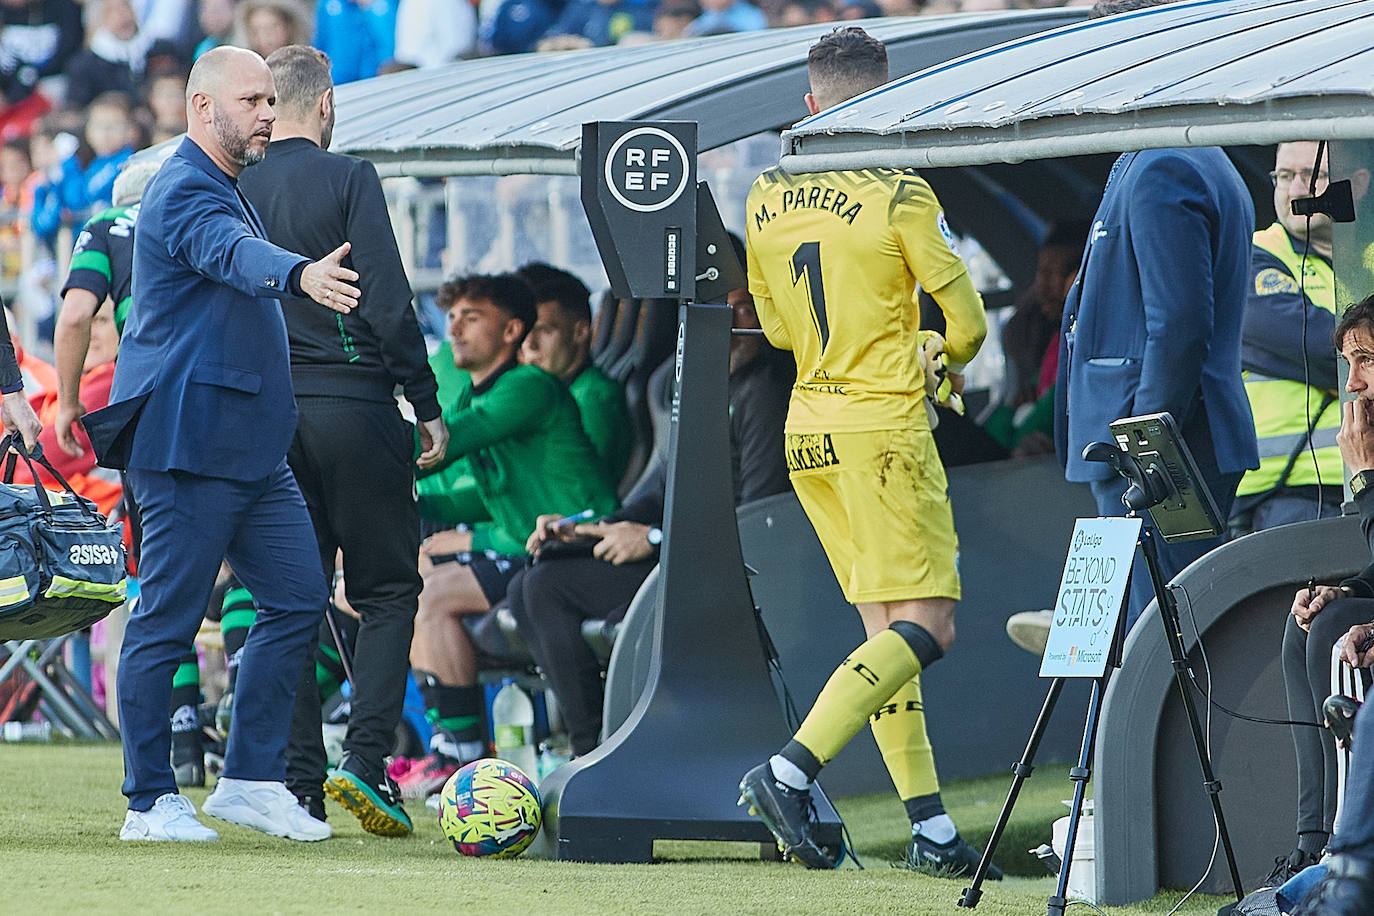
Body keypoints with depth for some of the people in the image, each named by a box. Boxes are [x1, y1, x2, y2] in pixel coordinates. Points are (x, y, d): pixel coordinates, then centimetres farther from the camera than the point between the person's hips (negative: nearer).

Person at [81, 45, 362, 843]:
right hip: (188, 445, -10)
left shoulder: (224, 191, 20)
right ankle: (151, 802, 0)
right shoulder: (186, 194, -14)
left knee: (300, 598, 5)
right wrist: (301, 275, -54)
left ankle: (251, 779, 11)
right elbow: (235, 254, -35)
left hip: (251, 446, 10)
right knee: (169, 620, -5)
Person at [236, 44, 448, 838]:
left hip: (270, 410, 4)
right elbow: (388, 302, -11)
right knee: (388, 591, 5)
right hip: (354, 405, -4)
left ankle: (301, 782, 5)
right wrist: (428, 406, -4)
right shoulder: (349, 179, -7)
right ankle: (366, 757, -10)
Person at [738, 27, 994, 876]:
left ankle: (931, 827, 5)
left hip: (808, 425, 7)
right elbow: (967, 323, -6)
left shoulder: (768, 198, 6)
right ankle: (790, 772, -20)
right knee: (925, 624, -6)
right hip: (885, 425, -7)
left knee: (885, 627, 9)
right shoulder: (900, 194, -11)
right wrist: (941, 364, 17)